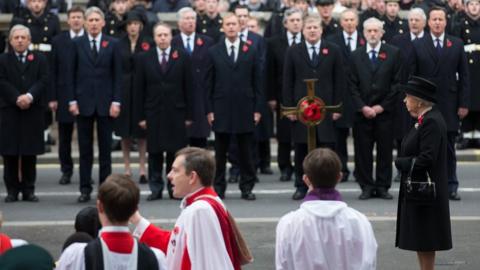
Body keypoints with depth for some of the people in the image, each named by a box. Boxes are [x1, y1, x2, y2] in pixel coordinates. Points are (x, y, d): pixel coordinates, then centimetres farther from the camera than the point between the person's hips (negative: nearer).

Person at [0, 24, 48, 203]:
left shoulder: (40, 59, 10)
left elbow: (43, 81, -2)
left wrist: (30, 96, -18)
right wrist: (17, 98, -17)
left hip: (33, 110, 1)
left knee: (30, 153, 2)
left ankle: (28, 190, 7)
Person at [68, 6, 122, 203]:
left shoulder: (112, 44, 3)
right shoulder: (77, 44, 4)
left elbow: (117, 74, 3)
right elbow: (72, 74, 4)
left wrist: (116, 101, -4)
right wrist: (72, 100, -3)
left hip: (105, 103, 0)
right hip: (83, 102, 0)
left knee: (105, 148, 4)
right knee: (85, 149, 3)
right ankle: (85, 189, 7)